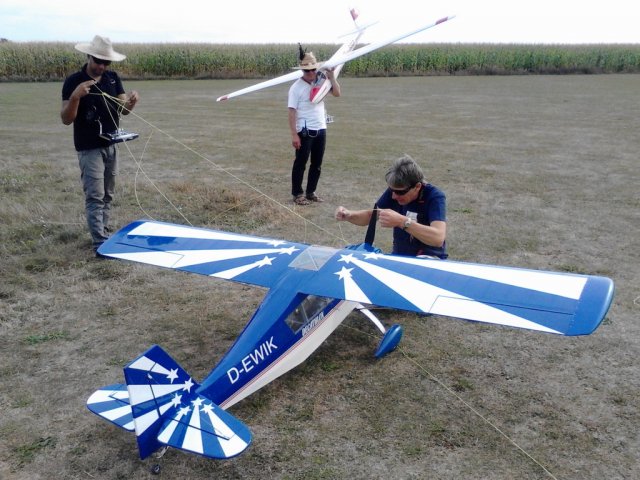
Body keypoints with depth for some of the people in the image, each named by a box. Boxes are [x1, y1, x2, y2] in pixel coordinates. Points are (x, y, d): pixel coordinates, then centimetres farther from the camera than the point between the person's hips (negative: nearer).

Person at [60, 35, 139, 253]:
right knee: (95, 196, -8)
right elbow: (66, 119, -15)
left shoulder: (113, 78, 3)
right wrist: (75, 97, -33)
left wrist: (131, 101, -20)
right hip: (89, 149, -6)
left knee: (107, 195, 13)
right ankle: (100, 243, -8)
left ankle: (103, 234, 24)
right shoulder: (74, 81, -12)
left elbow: (123, 110, 3)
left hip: (111, 145, 6)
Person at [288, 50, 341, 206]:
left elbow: (337, 93, 3)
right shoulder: (296, 87, -9)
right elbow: (292, 112, -12)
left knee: (317, 164, 12)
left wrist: (331, 76, -8)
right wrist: (294, 135, -17)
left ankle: (310, 192, 24)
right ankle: (297, 193, 14)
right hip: (305, 131, -5)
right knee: (300, 163, 3)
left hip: (321, 130, 6)